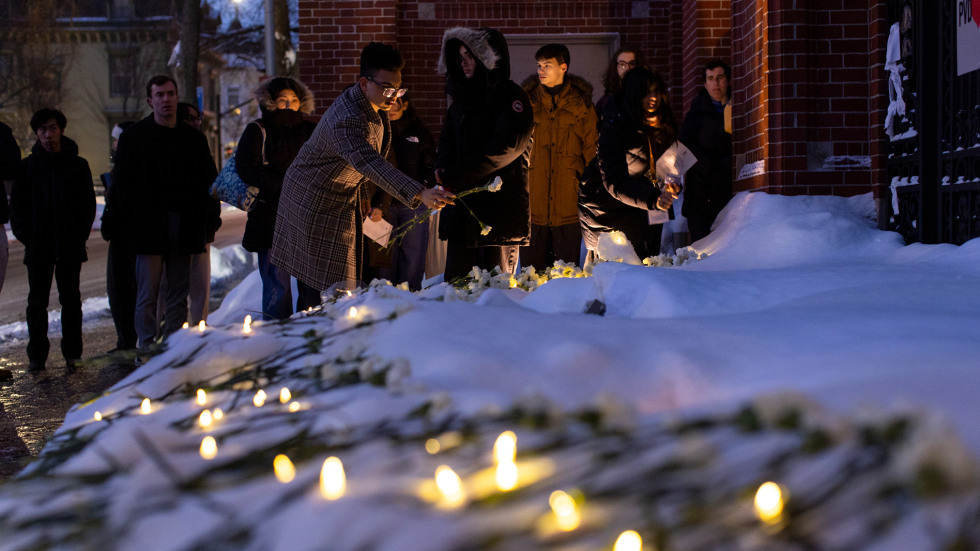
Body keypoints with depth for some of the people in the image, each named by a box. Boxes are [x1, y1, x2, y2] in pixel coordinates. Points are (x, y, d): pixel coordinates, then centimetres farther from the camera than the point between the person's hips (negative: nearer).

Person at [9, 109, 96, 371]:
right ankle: (37, 356, 8)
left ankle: (72, 353, 10)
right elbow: (17, 207, 8)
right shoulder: (27, 166, 7)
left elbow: (88, 205, 6)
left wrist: (79, 236, -5)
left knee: (70, 299, 4)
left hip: (70, 247, 0)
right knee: (37, 301, 3)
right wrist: (26, 237, -5)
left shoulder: (78, 165, 6)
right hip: (38, 246, 1)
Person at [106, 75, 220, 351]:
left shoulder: (194, 138, 13)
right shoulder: (134, 136, 6)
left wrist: (210, 219, 2)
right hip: (149, 227, -3)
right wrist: (119, 222, -6)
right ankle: (147, 349, -2)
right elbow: (121, 184, 3)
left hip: (183, 228, 3)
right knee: (147, 294, -5)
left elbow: (209, 181, 14)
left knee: (179, 294, 5)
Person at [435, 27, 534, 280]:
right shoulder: (462, 99, 18)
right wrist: (442, 168, -6)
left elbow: (506, 146, -18)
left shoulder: (511, 97, -7)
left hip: (500, 208, -7)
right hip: (462, 208, 7)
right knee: (455, 281, 8)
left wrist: (454, 176, -20)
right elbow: (447, 139, 18)